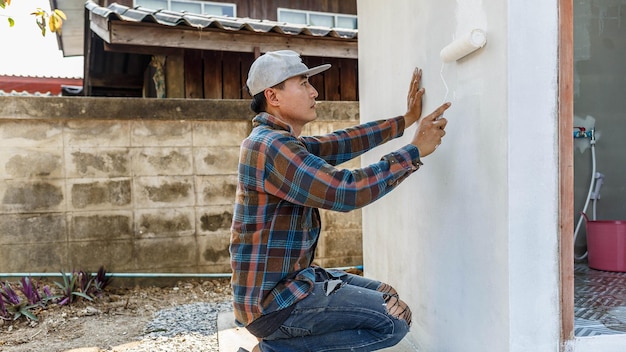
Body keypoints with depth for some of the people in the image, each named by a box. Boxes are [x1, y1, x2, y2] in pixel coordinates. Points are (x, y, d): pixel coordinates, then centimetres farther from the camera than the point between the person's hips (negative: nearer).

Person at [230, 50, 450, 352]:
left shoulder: (281, 141, 10)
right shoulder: (272, 146, -21)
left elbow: (342, 144, 13)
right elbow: (347, 192, -26)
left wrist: (405, 121, 16)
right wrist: (416, 150, -16)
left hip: (289, 280, 10)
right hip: (273, 300, -10)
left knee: (385, 296, 16)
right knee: (396, 319, -11)